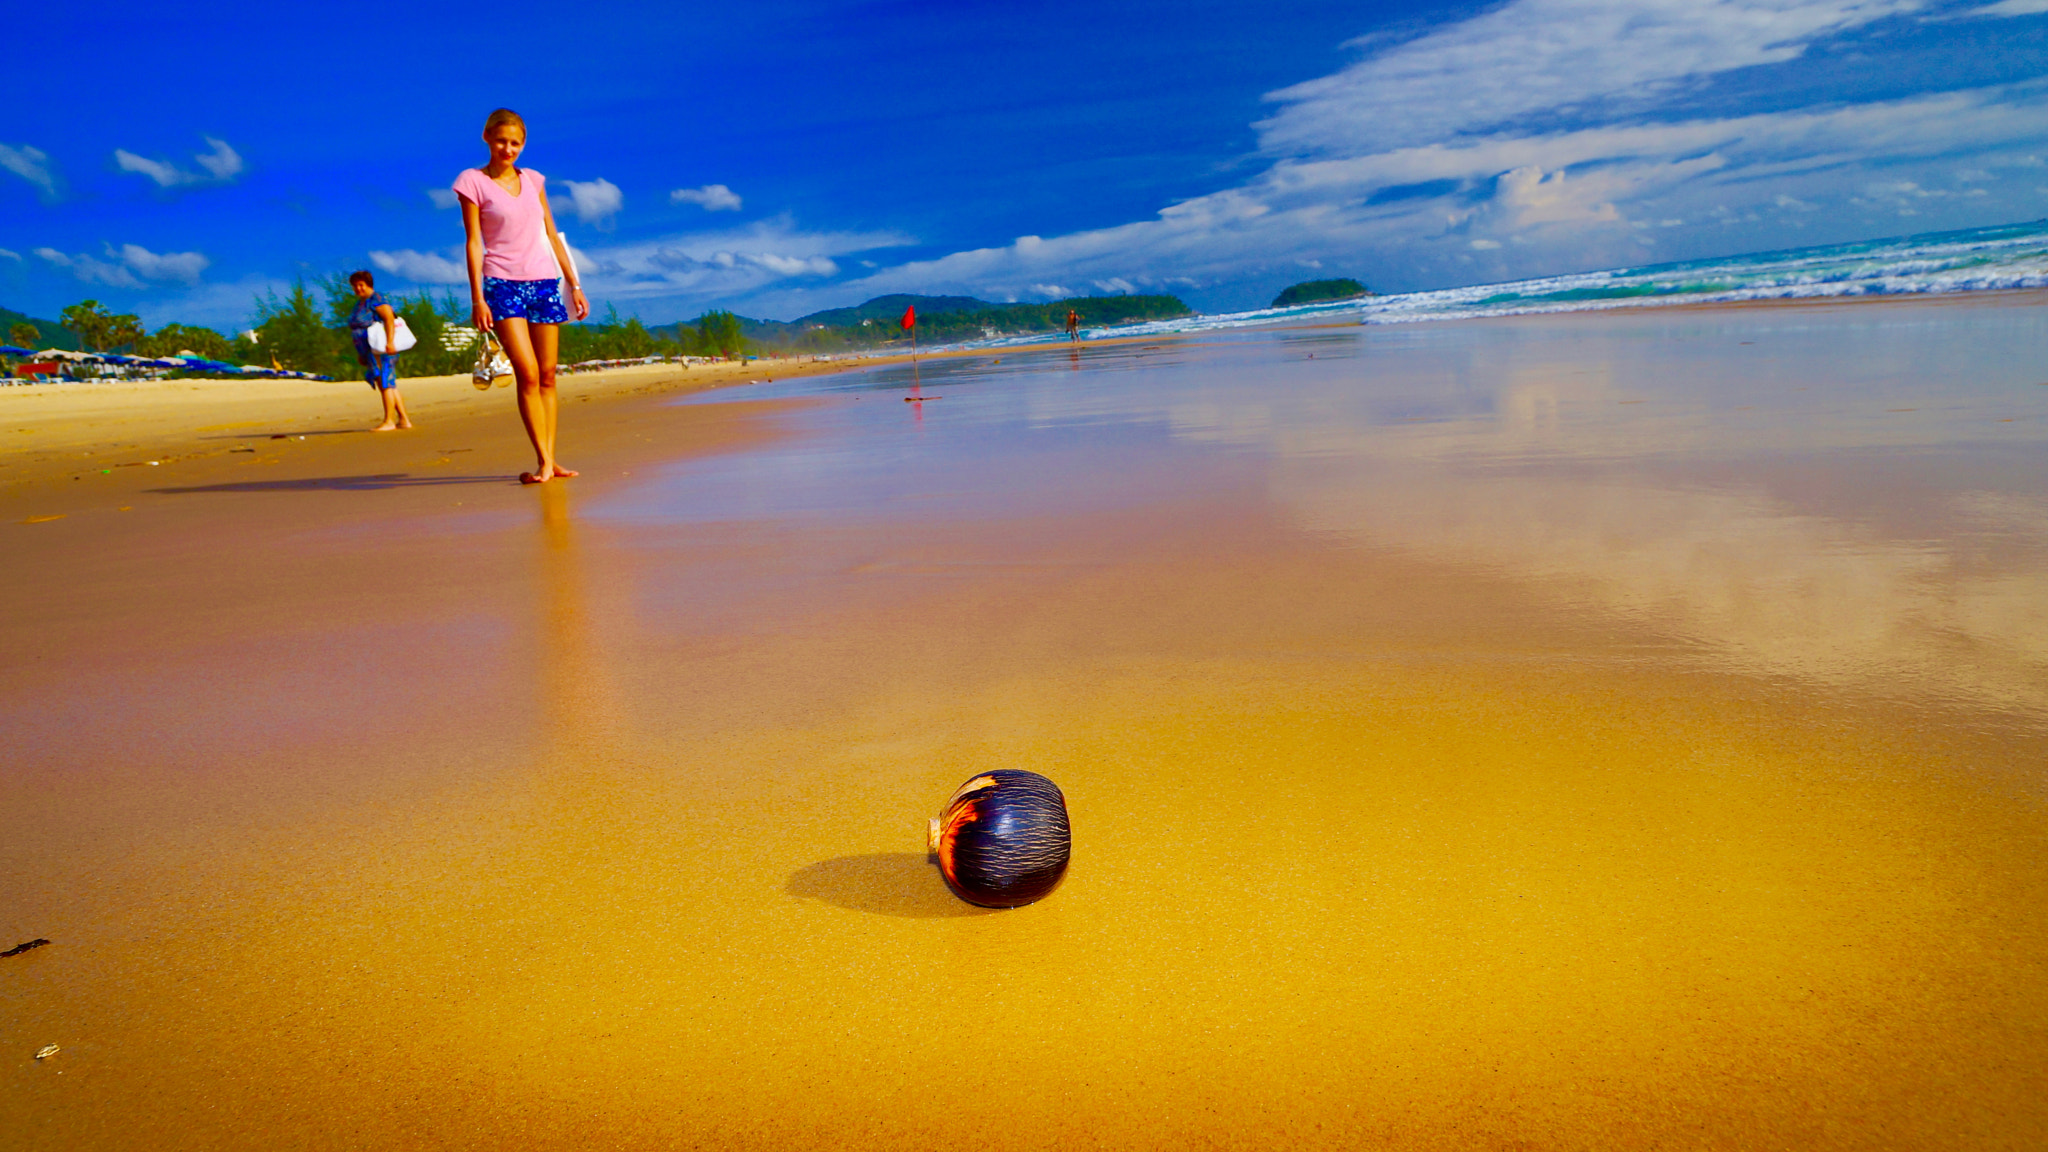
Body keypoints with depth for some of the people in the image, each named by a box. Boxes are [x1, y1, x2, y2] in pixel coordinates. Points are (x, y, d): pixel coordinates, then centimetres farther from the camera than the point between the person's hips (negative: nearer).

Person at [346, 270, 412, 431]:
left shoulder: (375, 299, -7)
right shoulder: (360, 303, 21)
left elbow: (389, 318, -18)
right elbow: (359, 329, 24)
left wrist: (390, 342, -27)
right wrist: (360, 354, 22)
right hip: (370, 351, 10)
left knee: (385, 384, -9)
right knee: (390, 385, 9)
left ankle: (389, 421, -8)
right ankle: (404, 420, 11)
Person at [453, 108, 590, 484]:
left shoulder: (533, 180, 15)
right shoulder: (473, 182, 2)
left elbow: (552, 236, 17)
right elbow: (473, 241, -2)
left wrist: (574, 284, 13)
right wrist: (477, 297, -10)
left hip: (544, 280, 4)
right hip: (503, 283, -4)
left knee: (548, 375, 2)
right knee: (528, 373, -15)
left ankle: (551, 459, 6)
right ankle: (543, 461, -14)